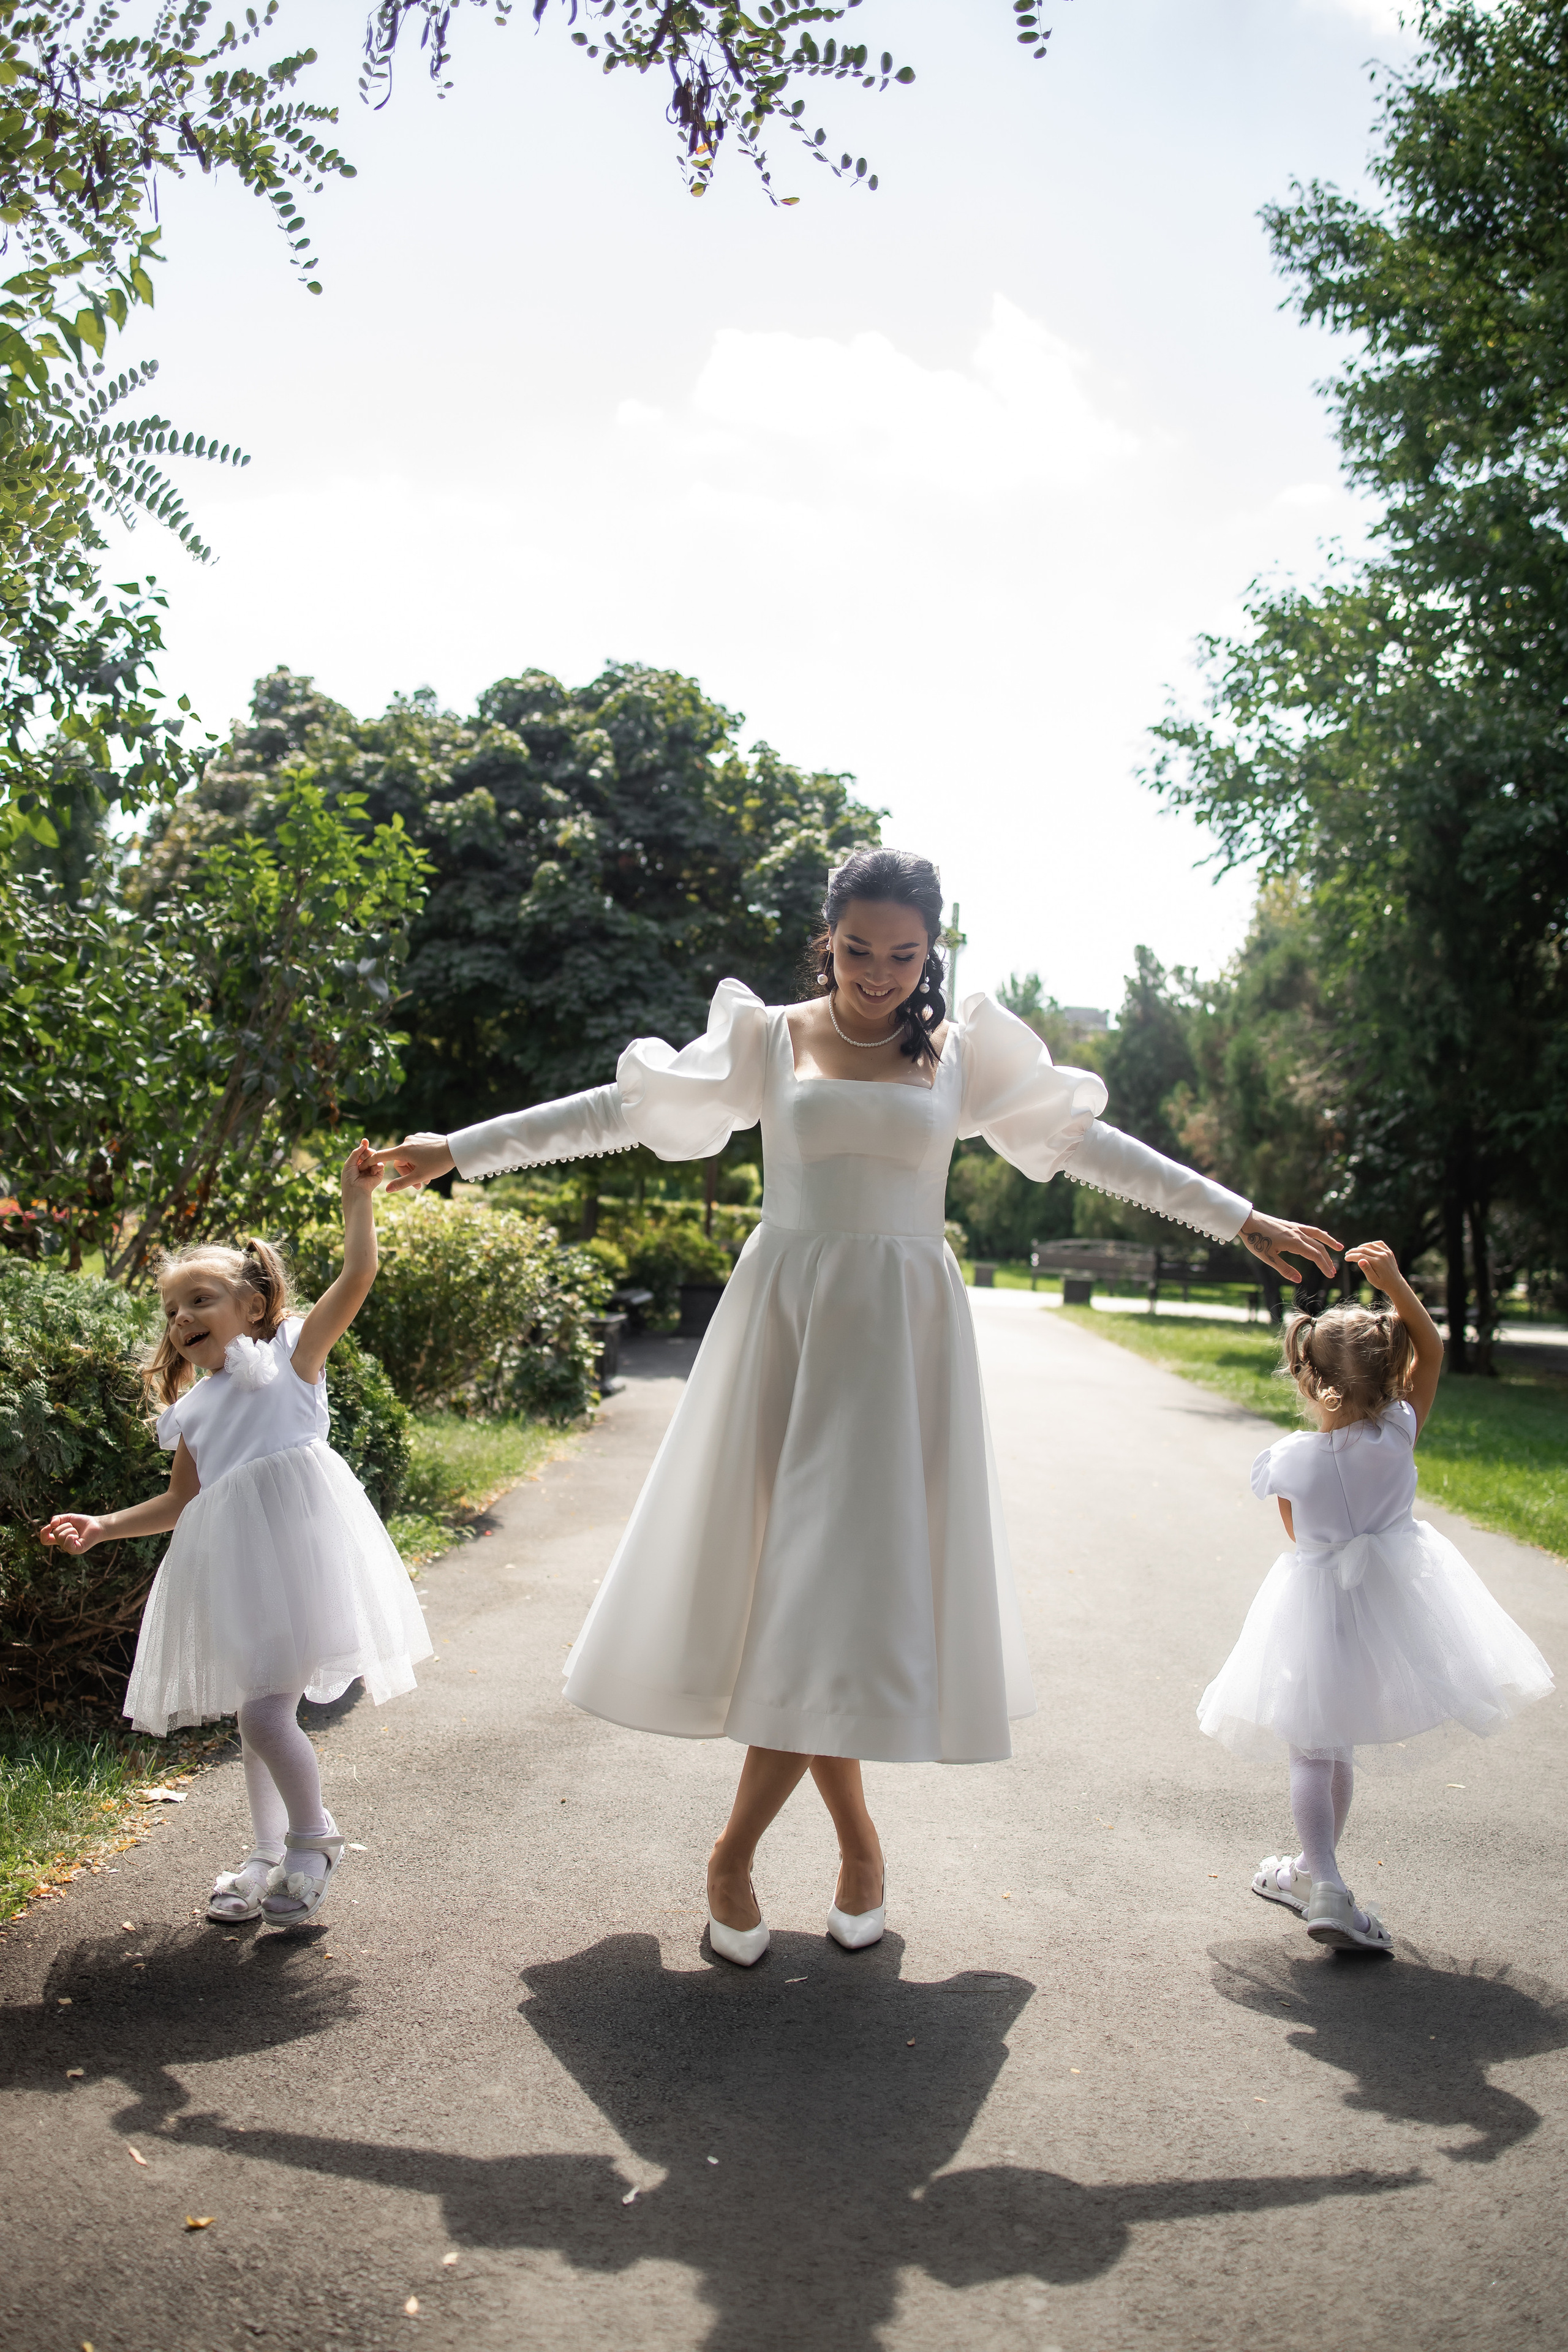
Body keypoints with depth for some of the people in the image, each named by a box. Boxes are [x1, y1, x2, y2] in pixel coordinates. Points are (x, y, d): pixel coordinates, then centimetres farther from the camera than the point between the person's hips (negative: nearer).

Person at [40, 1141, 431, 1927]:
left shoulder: (290, 1354, 3)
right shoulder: (191, 1409, 19)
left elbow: (357, 1278, -7)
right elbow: (182, 1501, 25)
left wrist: (357, 1198, -9)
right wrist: (103, 1526, 17)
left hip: (292, 1544, -7)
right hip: (232, 1563, 7)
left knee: (264, 1710, -13)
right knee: (257, 1713, 17)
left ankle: (314, 1836, 11)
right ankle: (269, 1855, 33)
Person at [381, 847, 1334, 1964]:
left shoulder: (962, 1057, 8)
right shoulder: (770, 1038, 6)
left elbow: (1087, 1142, 11)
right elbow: (624, 1108, 6)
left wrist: (1240, 1218, 10)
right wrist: (457, 1150, 3)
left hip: (902, 1338, 0)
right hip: (783, 1325, 0)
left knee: (846, 1585, -6)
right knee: (791, 1583, 0)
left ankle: (735, 1852, 9)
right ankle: (859, 1840, 19)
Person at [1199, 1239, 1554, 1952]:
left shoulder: (1289, 1462, -16)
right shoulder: (1398, 1437, -13)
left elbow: (1299, 1538, 1)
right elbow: (1432, 1351, -4)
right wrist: (1394, 1284, -12)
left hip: (1318, 1605, -3)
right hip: (1393, 1594, 3)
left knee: (1313, 1752, 7)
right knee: (1336, 1749, 20)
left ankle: (1325, 1885, -8)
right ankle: (1314, 1872, 35)